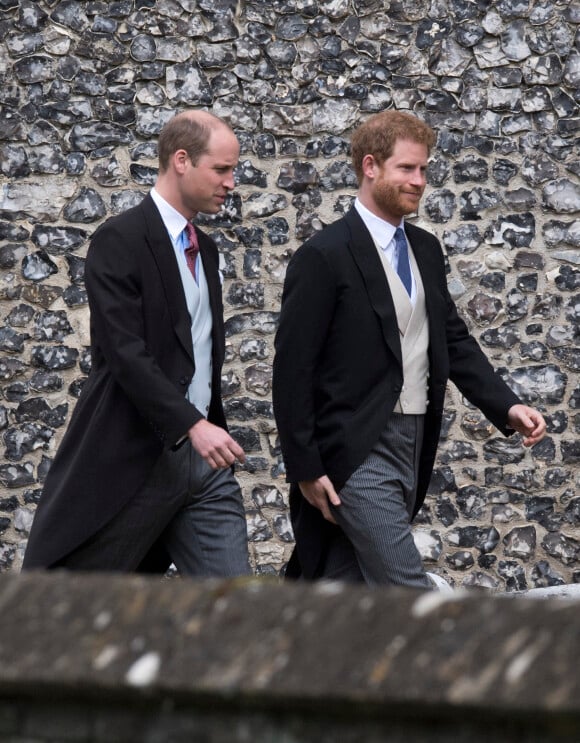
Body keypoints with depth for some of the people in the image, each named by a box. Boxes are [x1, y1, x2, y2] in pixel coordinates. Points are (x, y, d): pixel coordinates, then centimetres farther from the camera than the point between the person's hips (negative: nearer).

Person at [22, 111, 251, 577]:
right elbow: (126, 353, -20)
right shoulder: (119, 241, -11)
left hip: (201, 455, 7)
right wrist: (193, 425, -28)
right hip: (132, 460, -7)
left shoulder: (205, 250, 16)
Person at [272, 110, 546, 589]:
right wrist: (305, 468, -12)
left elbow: (454, 339, 16)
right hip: (358, 454, -7)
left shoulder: (426, 250, 13)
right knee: (410, 594, -11)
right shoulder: (324, 257, -11)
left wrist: (507, 407, 1)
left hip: (413, 446, 7)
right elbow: (292, 367, -11)